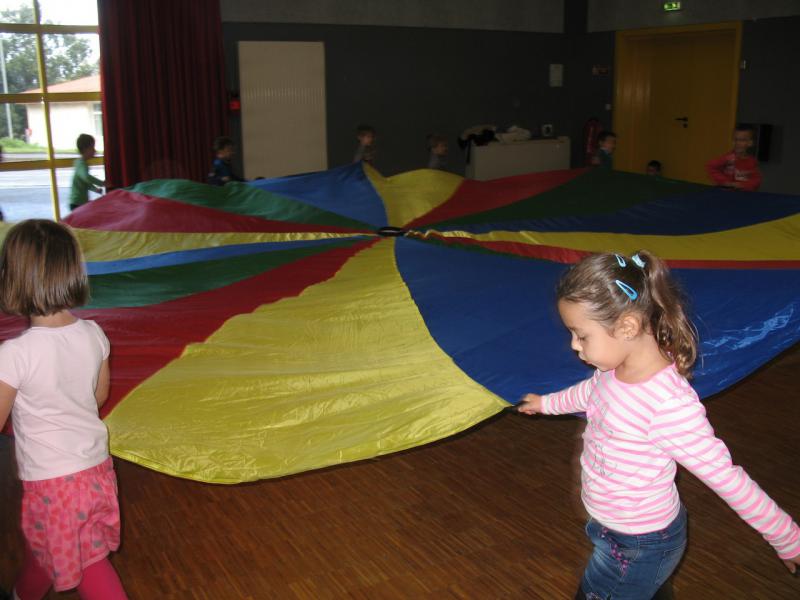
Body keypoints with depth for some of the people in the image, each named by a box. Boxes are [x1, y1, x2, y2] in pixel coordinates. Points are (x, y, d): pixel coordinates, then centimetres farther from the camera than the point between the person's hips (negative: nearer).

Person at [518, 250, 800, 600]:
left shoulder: (670, 406, -36)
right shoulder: (616, 368, -11)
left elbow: (726, 477, -26)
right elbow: (591, 391, 13)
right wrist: (546, 403, 32)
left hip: (641, 545, -7)